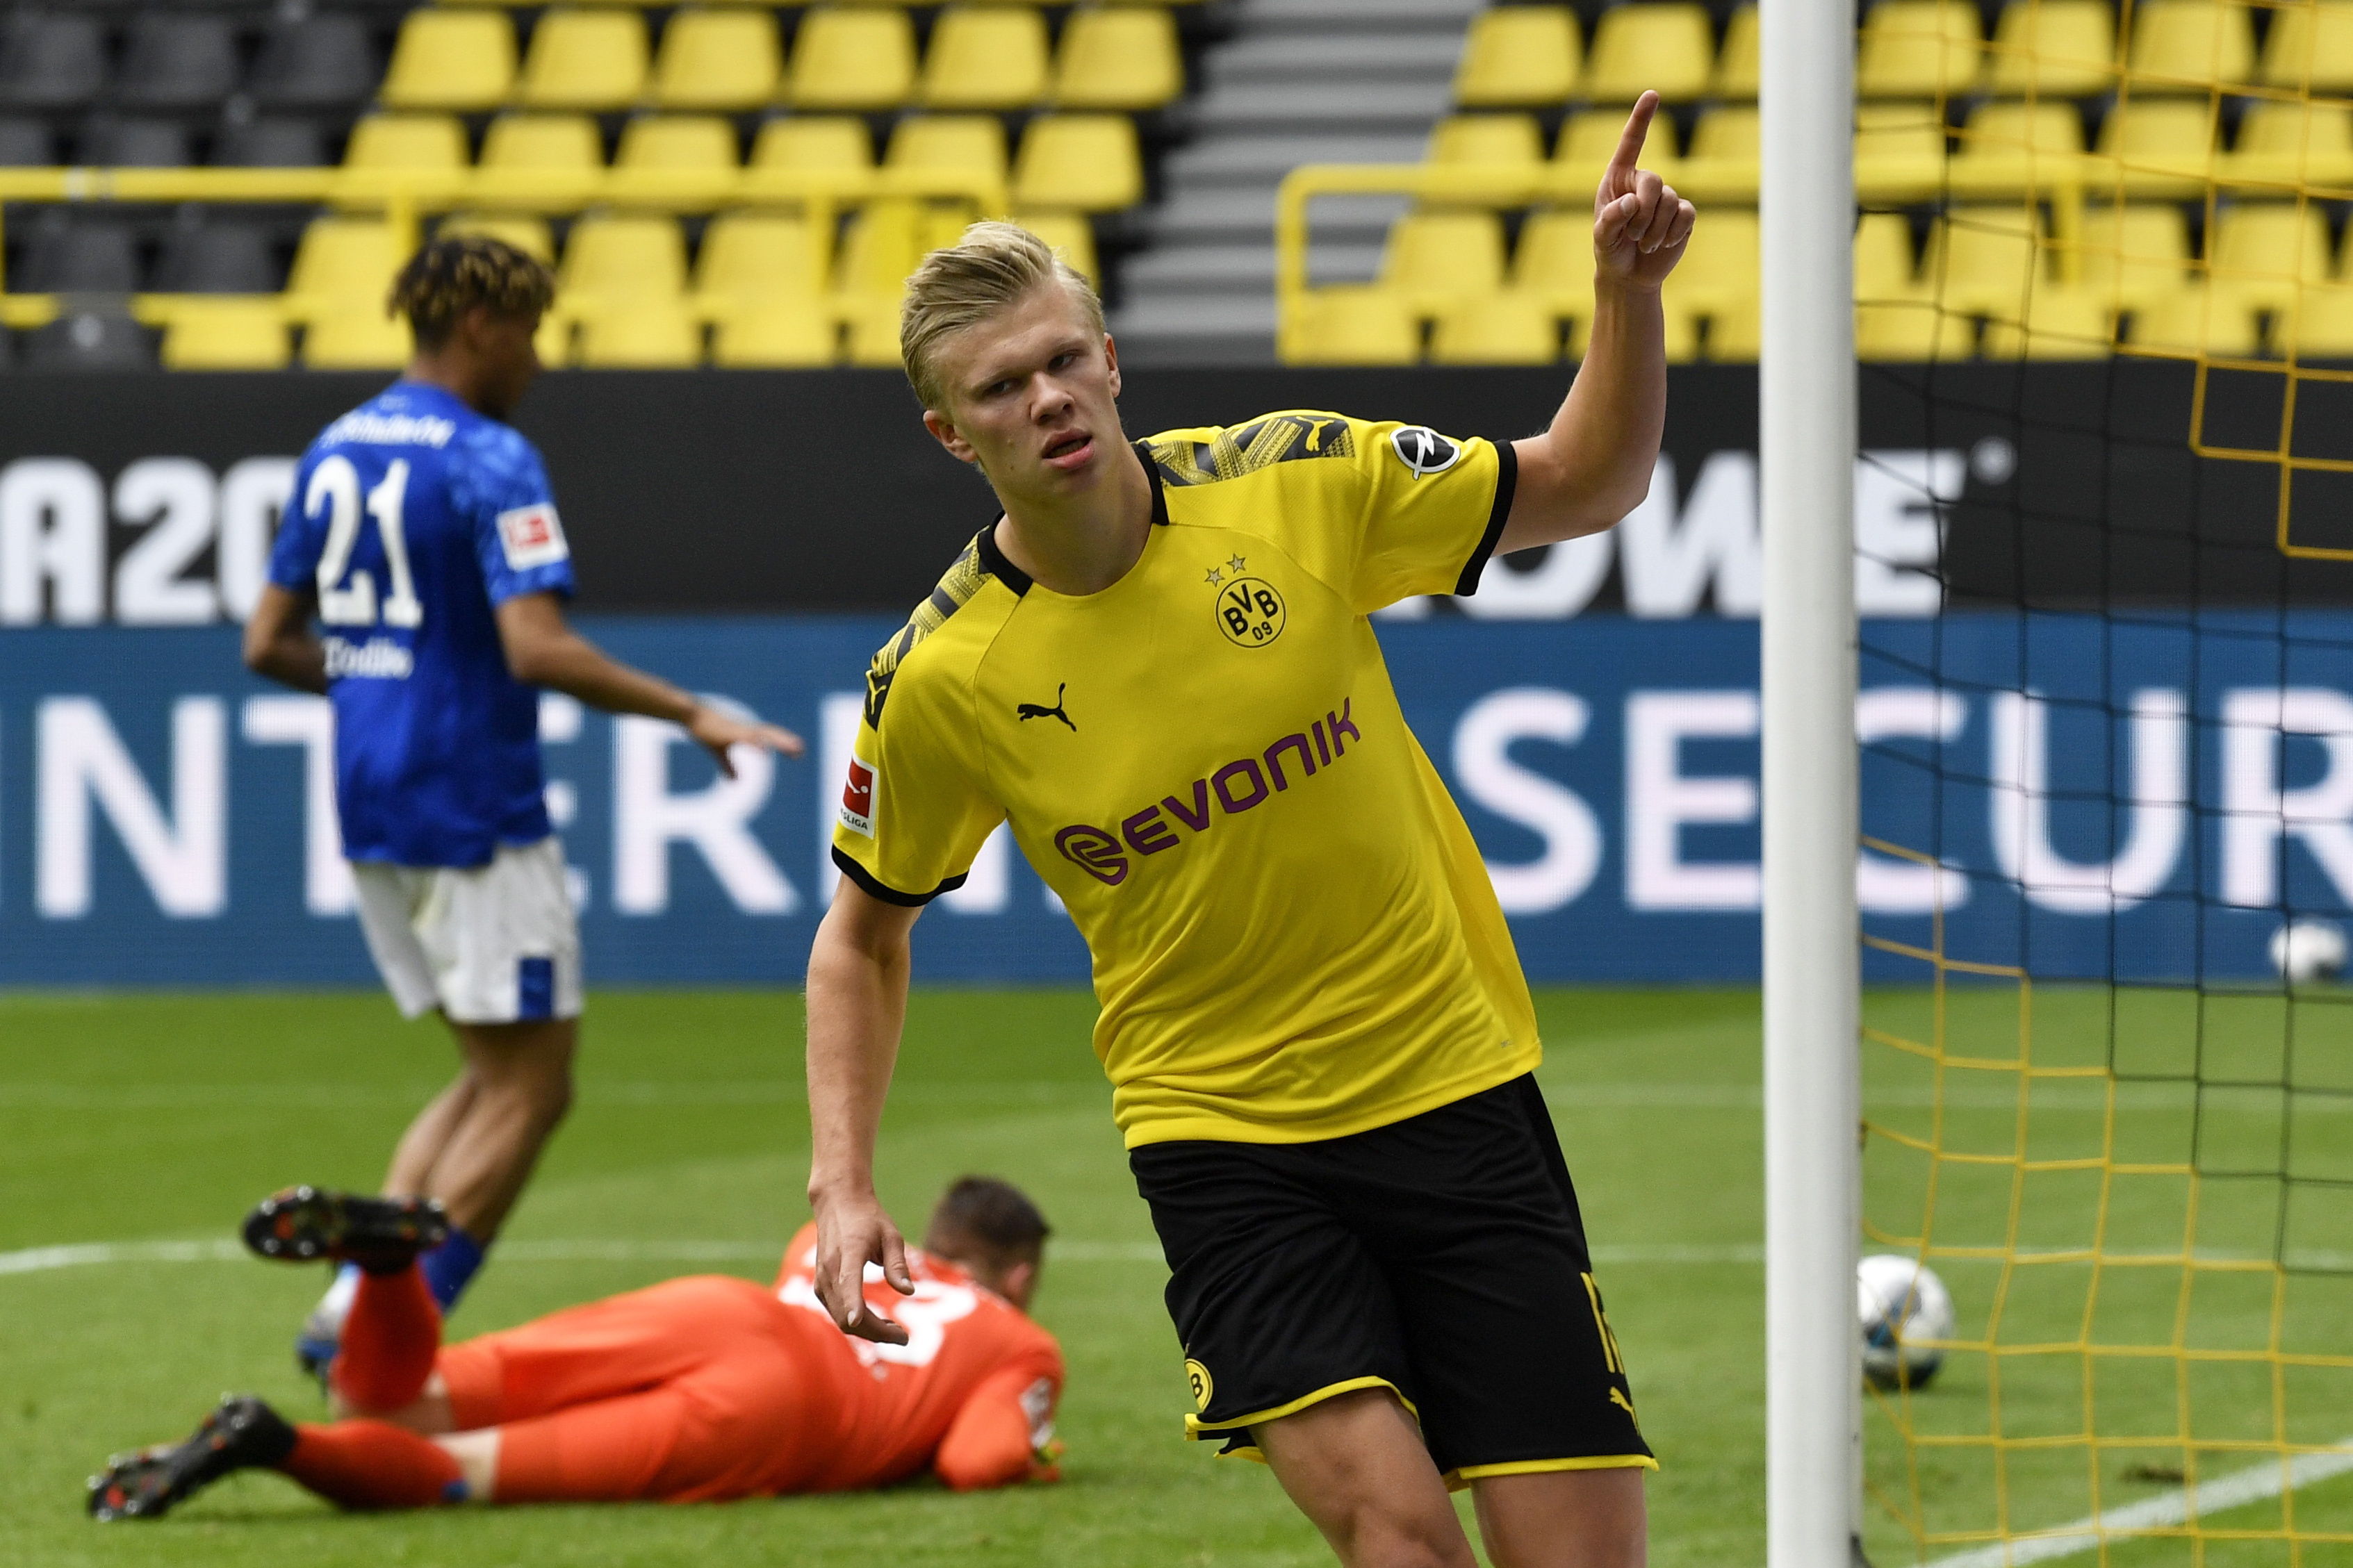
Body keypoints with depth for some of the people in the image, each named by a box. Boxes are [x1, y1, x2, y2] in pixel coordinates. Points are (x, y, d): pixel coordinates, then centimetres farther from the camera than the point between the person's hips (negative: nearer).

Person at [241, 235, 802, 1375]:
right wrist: (693, 715, -16)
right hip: (474, 811, -8)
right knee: (528, 1089, 1)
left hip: (370, 809, 8)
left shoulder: (335, 454, 11)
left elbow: (269, 644, 14)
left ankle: (354, 1301, 4)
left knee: (495, 1074, 17)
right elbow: (538, 648, -24)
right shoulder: (490, 463, -14)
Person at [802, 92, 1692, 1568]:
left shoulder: (1296, 484, -7)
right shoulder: (939, 681, -8)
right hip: (1224, 1149, -2)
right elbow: (864, 930, 9)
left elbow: (1586, 487, 7)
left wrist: (1629, 288, -10)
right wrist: (844, 1184, -1)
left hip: (1458, 1094, 2)